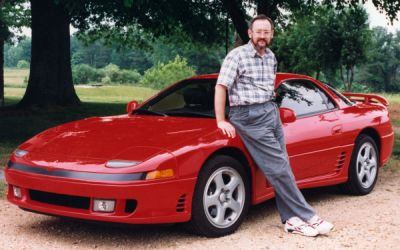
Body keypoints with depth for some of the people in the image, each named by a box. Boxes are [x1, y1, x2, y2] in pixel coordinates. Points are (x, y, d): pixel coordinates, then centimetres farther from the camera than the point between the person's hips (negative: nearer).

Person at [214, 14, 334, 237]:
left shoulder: (271, 57, 13)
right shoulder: (237, 55, -8)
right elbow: (221, 87, -11)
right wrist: (221, 121, -13)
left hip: (272, 111, 7)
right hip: (250, 116, -7)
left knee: (281, 166, 3)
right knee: (279, 168, -9)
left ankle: (292, 219, 6)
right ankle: (308, 217, -6)